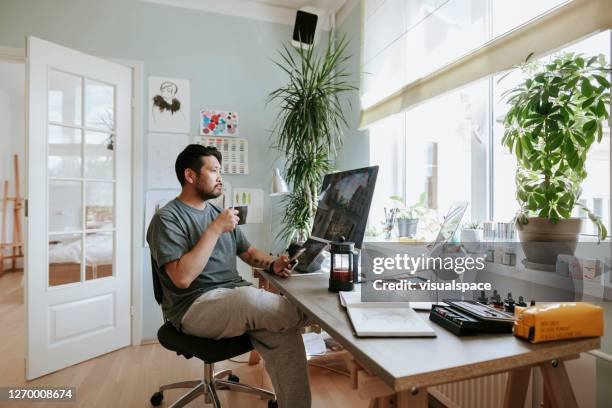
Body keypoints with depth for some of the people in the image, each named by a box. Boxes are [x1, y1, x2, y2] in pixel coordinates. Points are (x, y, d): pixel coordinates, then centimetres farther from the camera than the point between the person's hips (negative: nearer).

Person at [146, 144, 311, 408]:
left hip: (236, 296, 7)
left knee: (284, 335, -22)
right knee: (272, 306, -34)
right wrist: (215, 229, -18)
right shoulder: (167, 218, -7)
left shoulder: (218, 212, 16)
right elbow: (182, 278, -19)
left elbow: (248, 252, 19)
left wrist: (272, 264, -2)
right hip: (194, 307, -6)